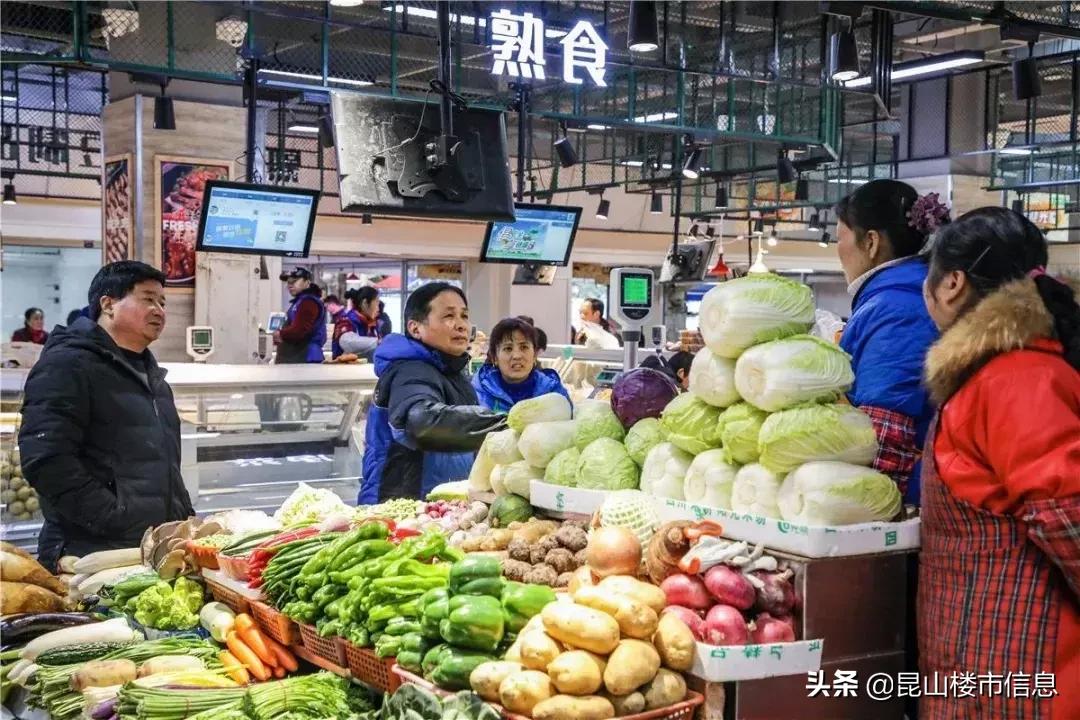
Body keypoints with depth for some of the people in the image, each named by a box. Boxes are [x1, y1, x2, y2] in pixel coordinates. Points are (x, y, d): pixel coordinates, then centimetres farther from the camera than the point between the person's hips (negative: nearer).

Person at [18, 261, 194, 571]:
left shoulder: (149, 372, 21)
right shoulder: (67, 365, -7)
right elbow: (46, 460, -19)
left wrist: (186, 520, 15)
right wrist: (116, 520, -21)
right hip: (92, 553, -8)